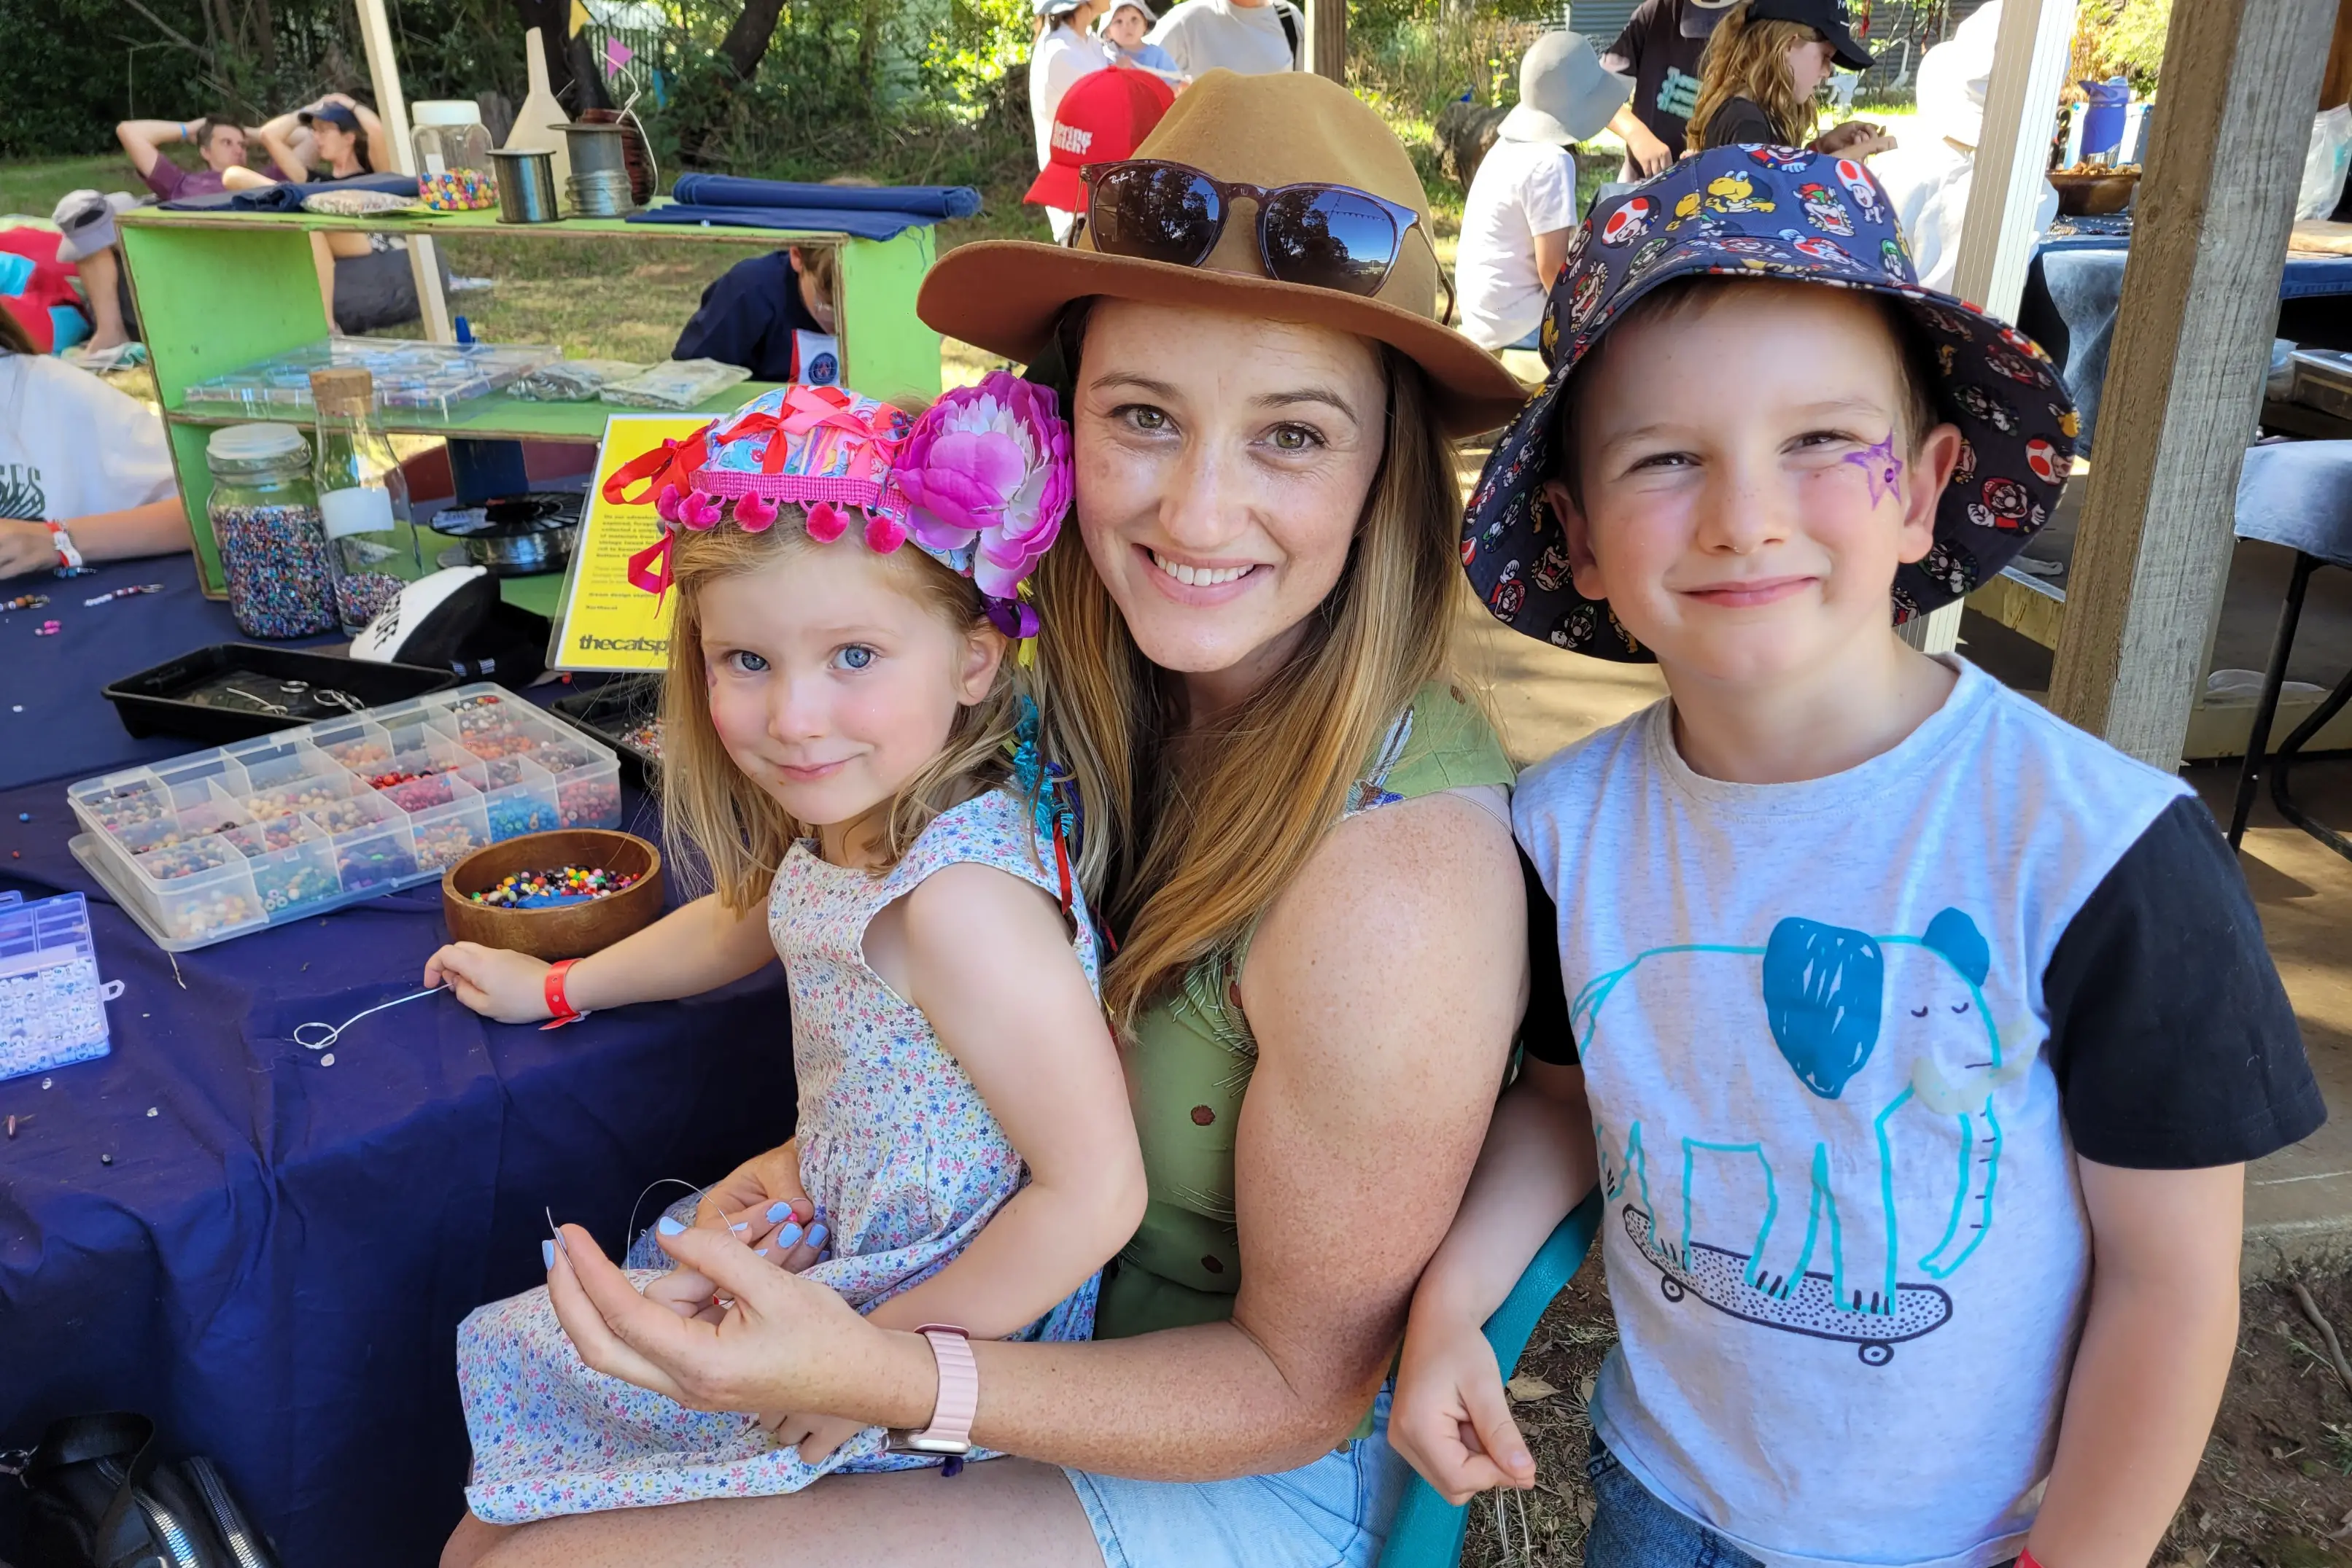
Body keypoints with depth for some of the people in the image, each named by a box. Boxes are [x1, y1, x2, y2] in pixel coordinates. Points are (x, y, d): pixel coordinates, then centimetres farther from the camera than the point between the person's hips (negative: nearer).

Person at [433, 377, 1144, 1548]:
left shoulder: (961, 897, -33)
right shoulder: (853, 819, -5)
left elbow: (1097, 1192, -31)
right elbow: (749, 919, 19)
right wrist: (555, 985, 25)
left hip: (951, 1318, -8)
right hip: (835, 1229, 8)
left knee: (520, 1531, 5)